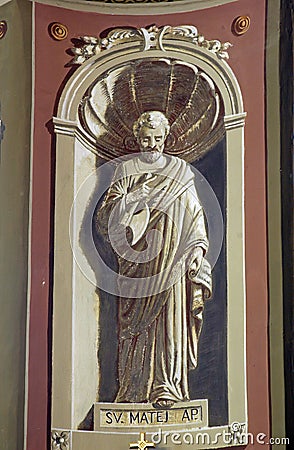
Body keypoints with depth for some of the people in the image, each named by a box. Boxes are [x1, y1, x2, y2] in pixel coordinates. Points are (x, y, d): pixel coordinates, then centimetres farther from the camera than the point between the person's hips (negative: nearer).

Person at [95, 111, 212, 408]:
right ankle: (135, 389, 5)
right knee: (136, 322, -2)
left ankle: (166, 388, -6)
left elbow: (195, 212, 10)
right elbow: (107, 214, 3)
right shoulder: (126, 170, 11)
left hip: (171, 260, 0)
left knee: (169, 318, -7)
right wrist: (132, 198, -13)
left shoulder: (180, 170, 12)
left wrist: (198, 246, -3)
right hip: (137, 258, 0)